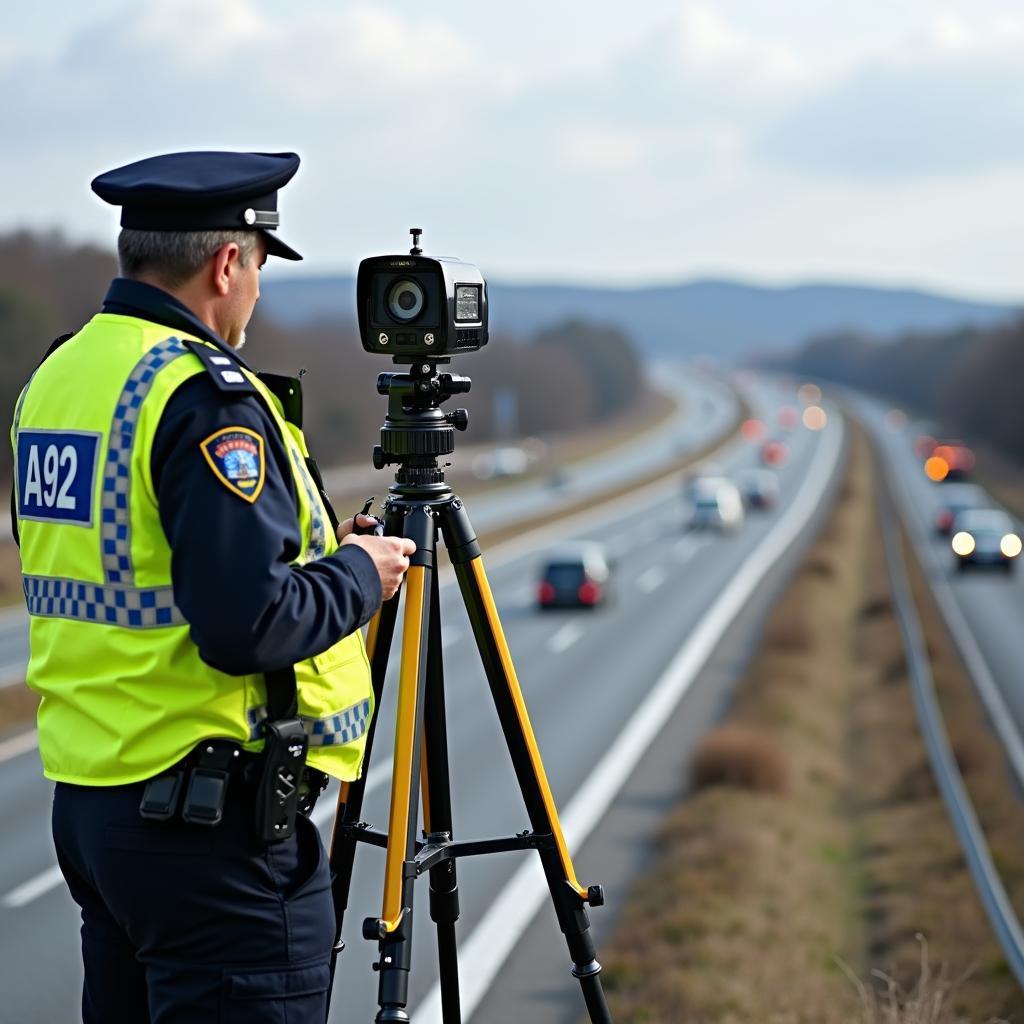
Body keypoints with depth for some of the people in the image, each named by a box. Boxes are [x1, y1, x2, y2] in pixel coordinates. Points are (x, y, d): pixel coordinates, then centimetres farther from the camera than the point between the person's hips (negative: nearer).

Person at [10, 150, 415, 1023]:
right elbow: (249, 624, -24)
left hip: (85, 795, 9)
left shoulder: (54, 376, 11)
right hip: (209, 819, -9)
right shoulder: (207, 398, -17)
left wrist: (312, 548, 19)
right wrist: (356, 572, -6)